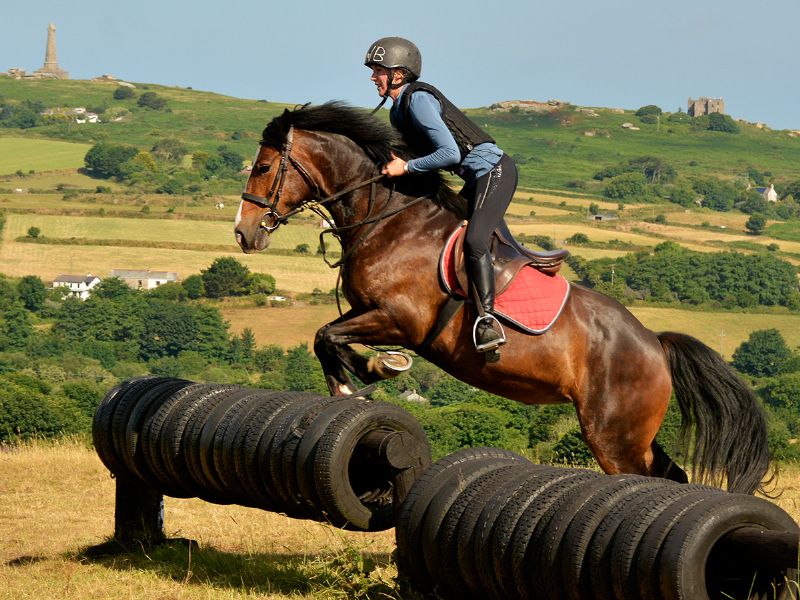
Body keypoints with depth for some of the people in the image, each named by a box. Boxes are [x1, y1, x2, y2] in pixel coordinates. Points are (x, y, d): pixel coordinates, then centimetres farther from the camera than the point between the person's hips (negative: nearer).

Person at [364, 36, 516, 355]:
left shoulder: (418, 99, -17)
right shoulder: (398, 111, 13)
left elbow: (450, 153, -23)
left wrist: (406, 168, -16)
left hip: (494, 169, -11)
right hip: (476, 177, 11)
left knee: (474, 240, -28)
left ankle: (487, 320, -33)